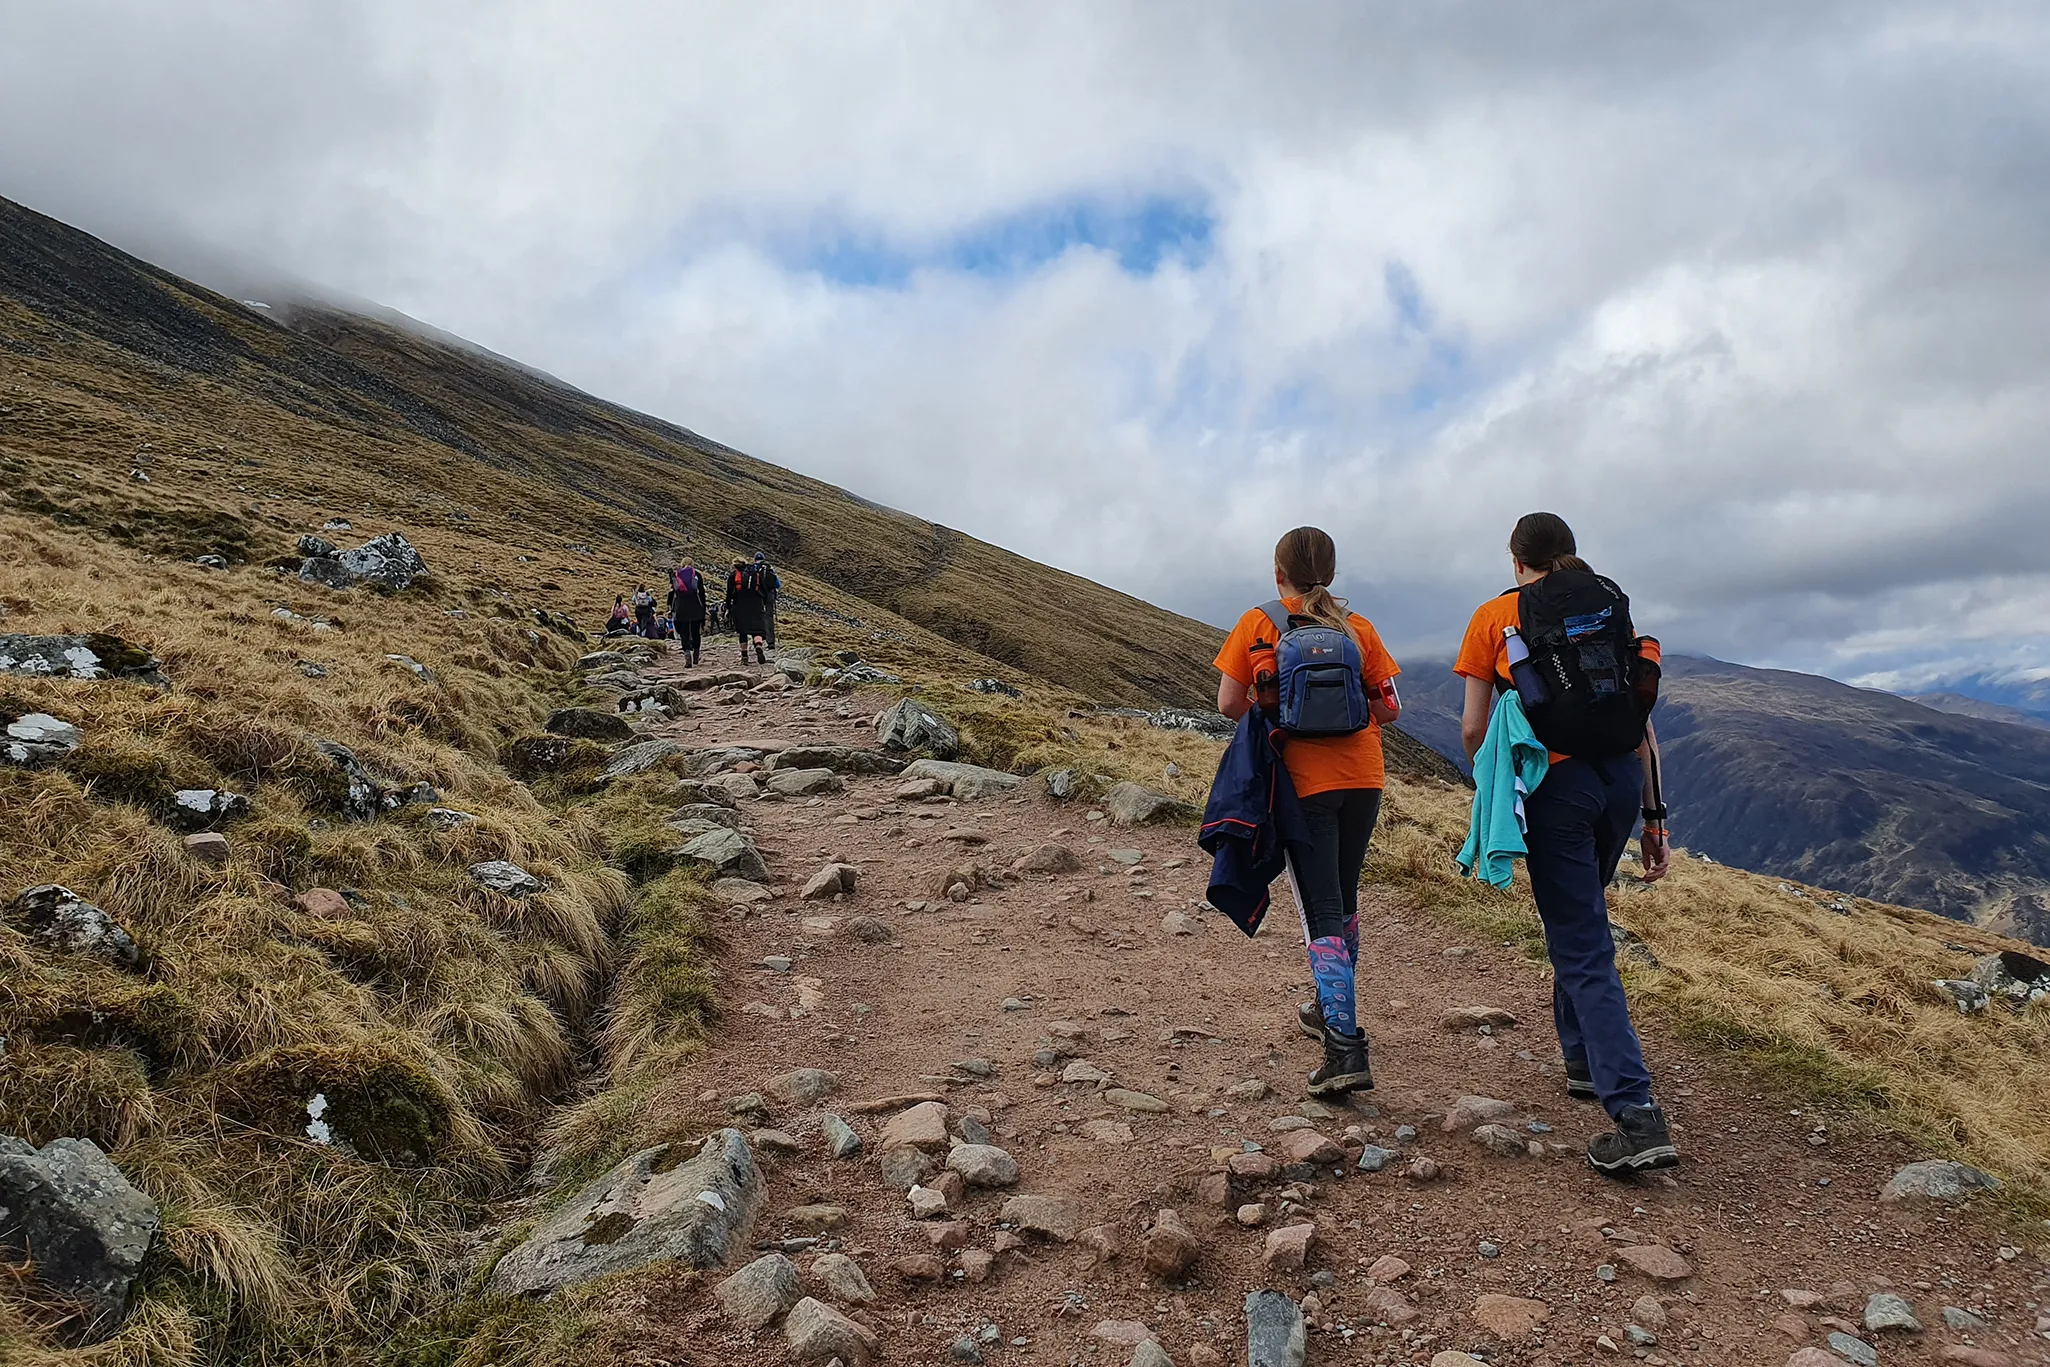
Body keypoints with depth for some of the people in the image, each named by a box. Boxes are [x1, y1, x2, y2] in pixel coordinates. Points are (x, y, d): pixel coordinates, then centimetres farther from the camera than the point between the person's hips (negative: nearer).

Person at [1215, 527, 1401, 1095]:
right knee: (1344, 899, 21)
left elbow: (1229, 703, -6)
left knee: (1321, 914, -4)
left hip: (1304, 782, -4)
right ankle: (1332, 1009, 39)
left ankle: (1345, 1048, -13)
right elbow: (1389, 709, 3)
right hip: (1362, 777, 4)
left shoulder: (1258, 626, -3)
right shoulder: (1357, 628, 4)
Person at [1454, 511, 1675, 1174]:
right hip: (1622, 779, 5)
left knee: (1583, 949, -4)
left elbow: (1473, 728, 0)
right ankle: (1584, 1061, 37)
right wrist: (1653, 816, 13)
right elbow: (1643, 724, 11)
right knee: (1580, 918, 26)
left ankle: (1638, 1116, -12)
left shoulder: (1496, 616, 3)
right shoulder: (1614, 610, 14)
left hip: (1556, 783, -5)